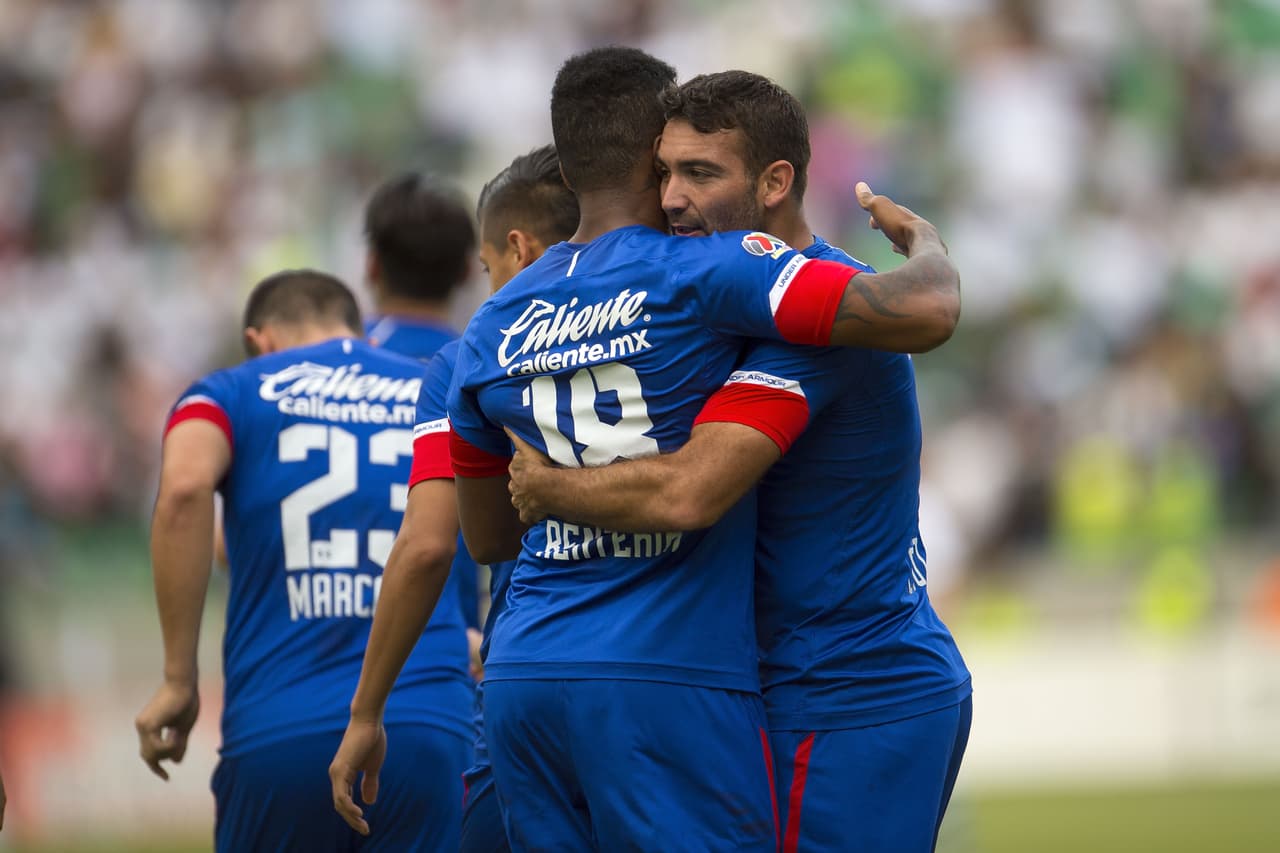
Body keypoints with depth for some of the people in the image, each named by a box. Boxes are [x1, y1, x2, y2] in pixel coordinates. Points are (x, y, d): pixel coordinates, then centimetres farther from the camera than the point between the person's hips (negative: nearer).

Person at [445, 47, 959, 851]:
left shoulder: (492, 330, 13)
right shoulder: (700, 272, -8)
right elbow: (926, 314, -16)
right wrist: (925, 244, 5)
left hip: (522, 675, 7)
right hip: (667, 677, -7)